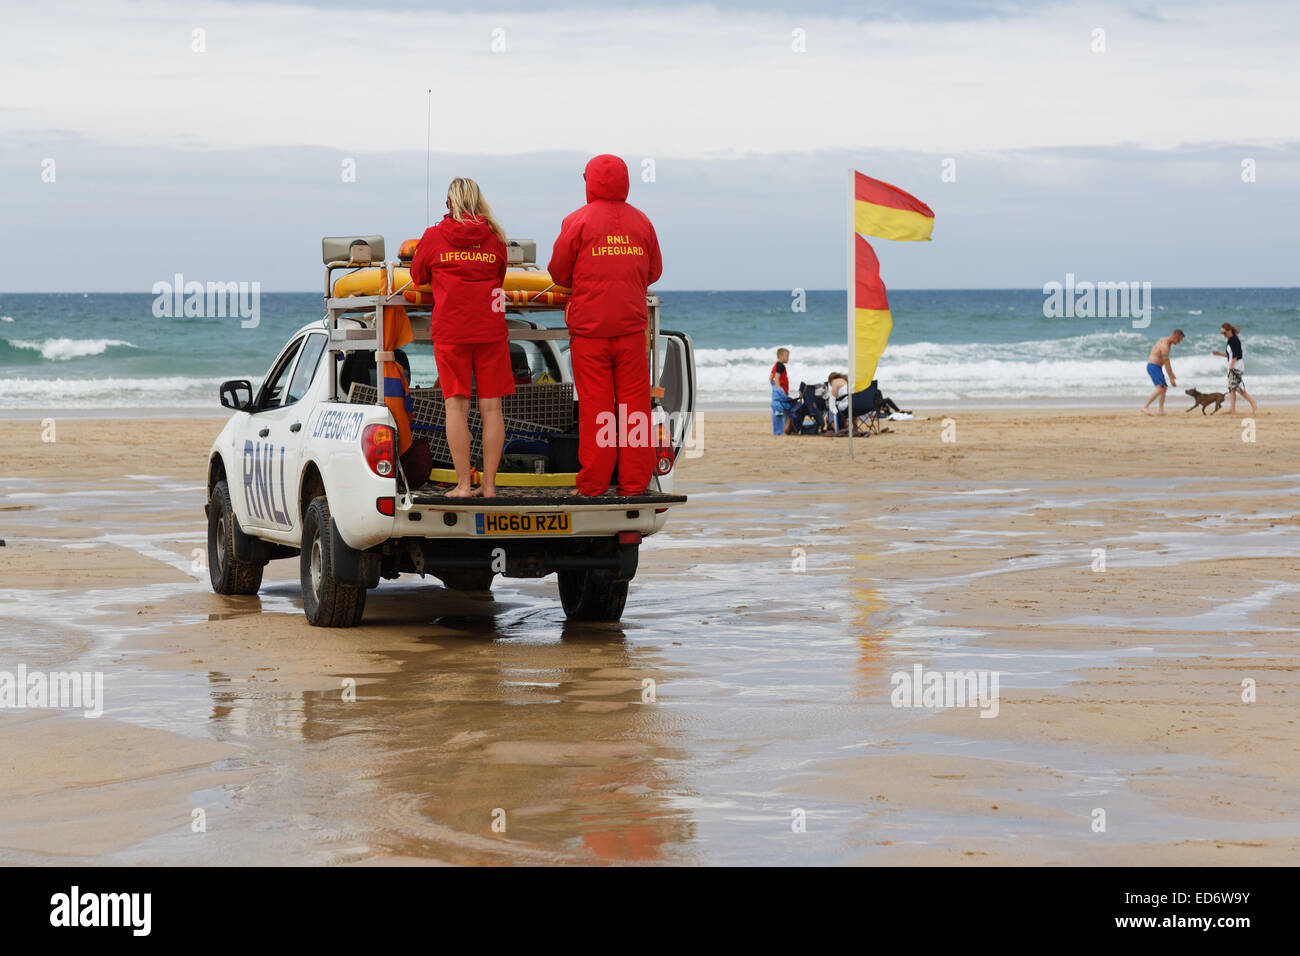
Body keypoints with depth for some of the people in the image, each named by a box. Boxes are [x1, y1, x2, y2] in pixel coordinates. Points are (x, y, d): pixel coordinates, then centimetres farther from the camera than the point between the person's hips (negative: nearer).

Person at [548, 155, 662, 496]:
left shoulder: (578, 221, -4)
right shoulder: (641, 221, 8)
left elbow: (559, 272, 1)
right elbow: (654, 272, 15)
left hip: (590, 326, -3)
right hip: (632, 326, 3)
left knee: (594, 406, 0)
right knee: (634, 404, 5)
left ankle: (594, 485, 3)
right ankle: (634, 483, 6)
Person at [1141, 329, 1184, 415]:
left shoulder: (1166, 342, 14)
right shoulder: (1165, 345, -20)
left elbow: (1167, 360, 25)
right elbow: (1166, 363, -21)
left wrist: (1172, 374, 30)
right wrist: (1171, 378, -18)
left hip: (1156, 368, 11)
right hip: (1153, 367, -11)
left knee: (1164, 388, 14)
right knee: (1160, 389, -21)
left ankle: (1161, 411, 12)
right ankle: (1145, 407, -24)